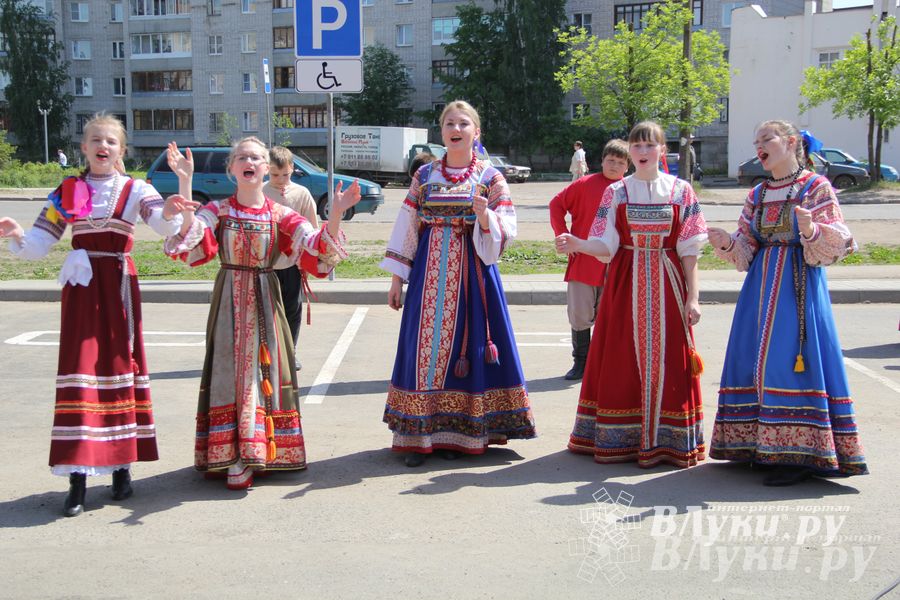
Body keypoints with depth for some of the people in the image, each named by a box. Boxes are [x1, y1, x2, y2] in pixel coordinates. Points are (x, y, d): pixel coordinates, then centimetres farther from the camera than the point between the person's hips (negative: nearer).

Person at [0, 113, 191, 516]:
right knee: (79, 372, -4)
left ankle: (121, 466, 17)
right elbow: (36, 247, 6)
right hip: (81, 288, 1)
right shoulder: (67, 192, 8)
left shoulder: (134, 189, 3)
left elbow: (162, 224, -16)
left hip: (119, 286, -1)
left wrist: (169, 212, -39)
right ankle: (77, 477, -2)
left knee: (121, 367, 5)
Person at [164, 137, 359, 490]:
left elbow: (318, 251, -7)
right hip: (230, 302, -1)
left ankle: (254, 453, 15)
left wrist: (335, 213, -23)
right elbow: (188, 239, -19)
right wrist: (185, 183, -26)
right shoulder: (217, 210, 1)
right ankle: (234, 459, 2)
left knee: (263, 369, 3)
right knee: (231, 372, -3)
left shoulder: (280, 215, 3)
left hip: (265, 302, 2)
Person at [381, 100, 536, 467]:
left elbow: (503, 234, -3)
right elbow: (406, 227, 9)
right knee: (425, 343, -1)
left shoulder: (490, 178, 3)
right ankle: (419, 435, 4)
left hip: (472, 272, -1)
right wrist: (396, 277, 5)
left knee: (464, 345, 0)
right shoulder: (424, 175, 8)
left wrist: (485, 216, -23)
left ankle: (454, 431, 11)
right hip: (429, 272, 2)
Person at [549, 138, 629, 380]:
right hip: (583, 262, -1)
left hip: (613, 266, 1)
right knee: (579, 315, 1)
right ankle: (580, 362, 14)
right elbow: (556, 204, 6)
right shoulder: (584, 185, -1)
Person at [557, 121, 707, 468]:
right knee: (622, 360, 1)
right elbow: (606, 247, -2)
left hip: (667, 284, 0)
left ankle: (666, 441, 9)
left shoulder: (681, 191, 3)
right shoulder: (616, 192, 5)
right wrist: (577, 244, -22)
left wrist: (692, 296, -4)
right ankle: (619, 440, 11)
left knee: (666, 362, -1)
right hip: (625, 284, 1)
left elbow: (689, 250, 2)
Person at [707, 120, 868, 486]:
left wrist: (812, 231, -26)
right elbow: (746, 250, 13)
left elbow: (837, 245, -7)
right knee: (756, 359, 4)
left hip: (799, 286, -6)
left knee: (792, 361, -9)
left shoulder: (816, 188, -3)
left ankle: (800, 454, -2)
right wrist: (727, 243, -7)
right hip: (762, 284, 6)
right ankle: (763, 445, 14)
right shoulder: (758, 195, 14)